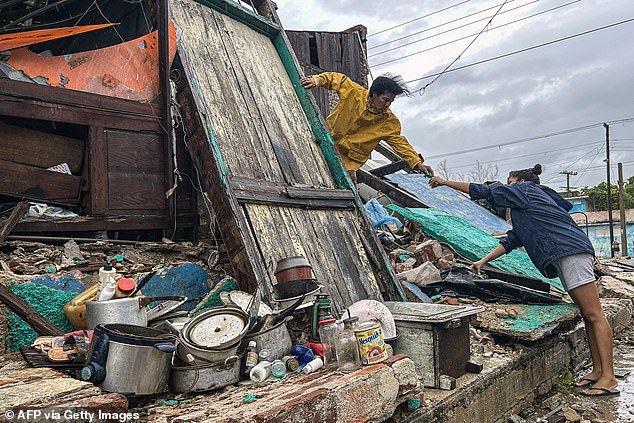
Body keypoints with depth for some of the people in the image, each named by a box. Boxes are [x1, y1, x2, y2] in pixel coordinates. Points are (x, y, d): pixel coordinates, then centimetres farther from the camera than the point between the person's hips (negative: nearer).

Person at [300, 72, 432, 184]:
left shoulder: (389, 122, -10)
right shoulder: (354, 93, -14)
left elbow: (399, 142, -4)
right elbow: (336, 78, -3)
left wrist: (417, 163, -10)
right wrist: (316, 80, -20)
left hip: (350, 160, -1)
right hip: (327, 143, 1)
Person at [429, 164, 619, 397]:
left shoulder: (525, 190, 5)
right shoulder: (525, 210, 30)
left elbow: (485, 191, 3)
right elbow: (512, 240, 27)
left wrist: (444, 182, 7)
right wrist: (484, 261, 24)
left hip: (571, 250, -10)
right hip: (564, 257, 10)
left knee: (593, 315, -10)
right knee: (587, 315, 8)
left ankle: (608, 378, -11)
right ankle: (598, 370, 12)